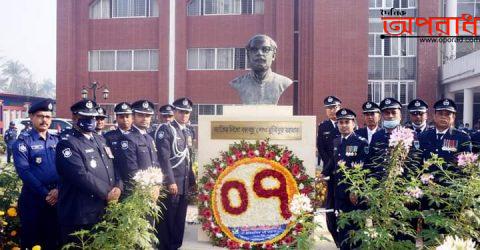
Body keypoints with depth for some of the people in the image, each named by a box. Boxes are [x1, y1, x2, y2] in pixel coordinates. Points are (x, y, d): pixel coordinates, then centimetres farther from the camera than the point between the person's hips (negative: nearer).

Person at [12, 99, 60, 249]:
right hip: (32, 199, -3)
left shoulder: (57, 141, 9)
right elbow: (24, 172, -13)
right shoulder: (22, 143, -3)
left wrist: (58, 189, -13)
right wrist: (45, 194, -18)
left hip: (56, 198, 4)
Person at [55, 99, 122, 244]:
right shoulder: (67, 143, -11)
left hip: (106, 213, 8)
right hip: (80, 217, -7)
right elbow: (80, 175, -22)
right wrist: (107, 193, -17)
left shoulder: (100, 139, 15)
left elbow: (113, 167, 12)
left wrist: (118, 188, -7)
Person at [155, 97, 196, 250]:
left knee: (180, 219, 14)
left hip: (185, 183, 7)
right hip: (171, 183, -7)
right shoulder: (166, 129, -8)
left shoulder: (188, 131, 15)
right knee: (167, 220, 1)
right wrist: (170, 181, -19)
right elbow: (164, 158, -15)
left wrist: (192, 181, 15)